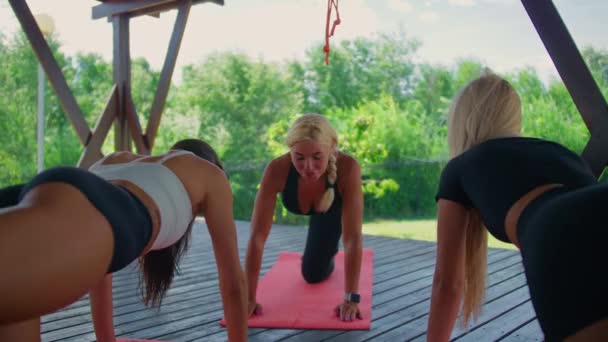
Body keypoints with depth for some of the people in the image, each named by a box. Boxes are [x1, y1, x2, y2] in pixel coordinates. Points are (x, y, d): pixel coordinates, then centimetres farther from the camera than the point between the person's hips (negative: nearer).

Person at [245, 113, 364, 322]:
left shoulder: (347, 167, -46)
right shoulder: (277, 169, -44)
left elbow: (353, 236, -45)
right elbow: (258, 236, -41)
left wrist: (351, 297, -47)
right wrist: (249, 298, -41)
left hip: (334, 207, -1)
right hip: (299, 207, 2)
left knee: (314, 274, 4)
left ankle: (327, 251, 36)